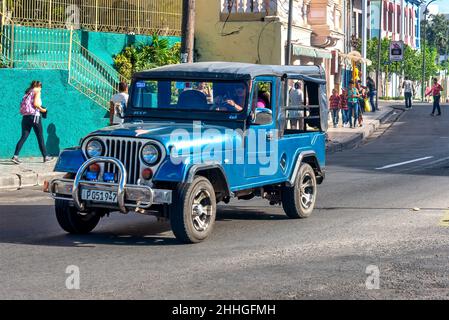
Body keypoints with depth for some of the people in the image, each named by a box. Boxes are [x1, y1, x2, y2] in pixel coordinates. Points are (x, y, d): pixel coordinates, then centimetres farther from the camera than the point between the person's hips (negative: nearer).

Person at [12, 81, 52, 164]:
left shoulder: (28, 92, 18)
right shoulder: (37, 92, -1)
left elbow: (23, 105, 13)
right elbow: (35, 103, -17)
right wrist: (42, 109, -1)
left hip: (25, 116, 6)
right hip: (35, 116, -6)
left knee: (24, 137, 0)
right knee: (40, 137, 5)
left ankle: (15, 156, -14)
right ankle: (45, 157, 13)